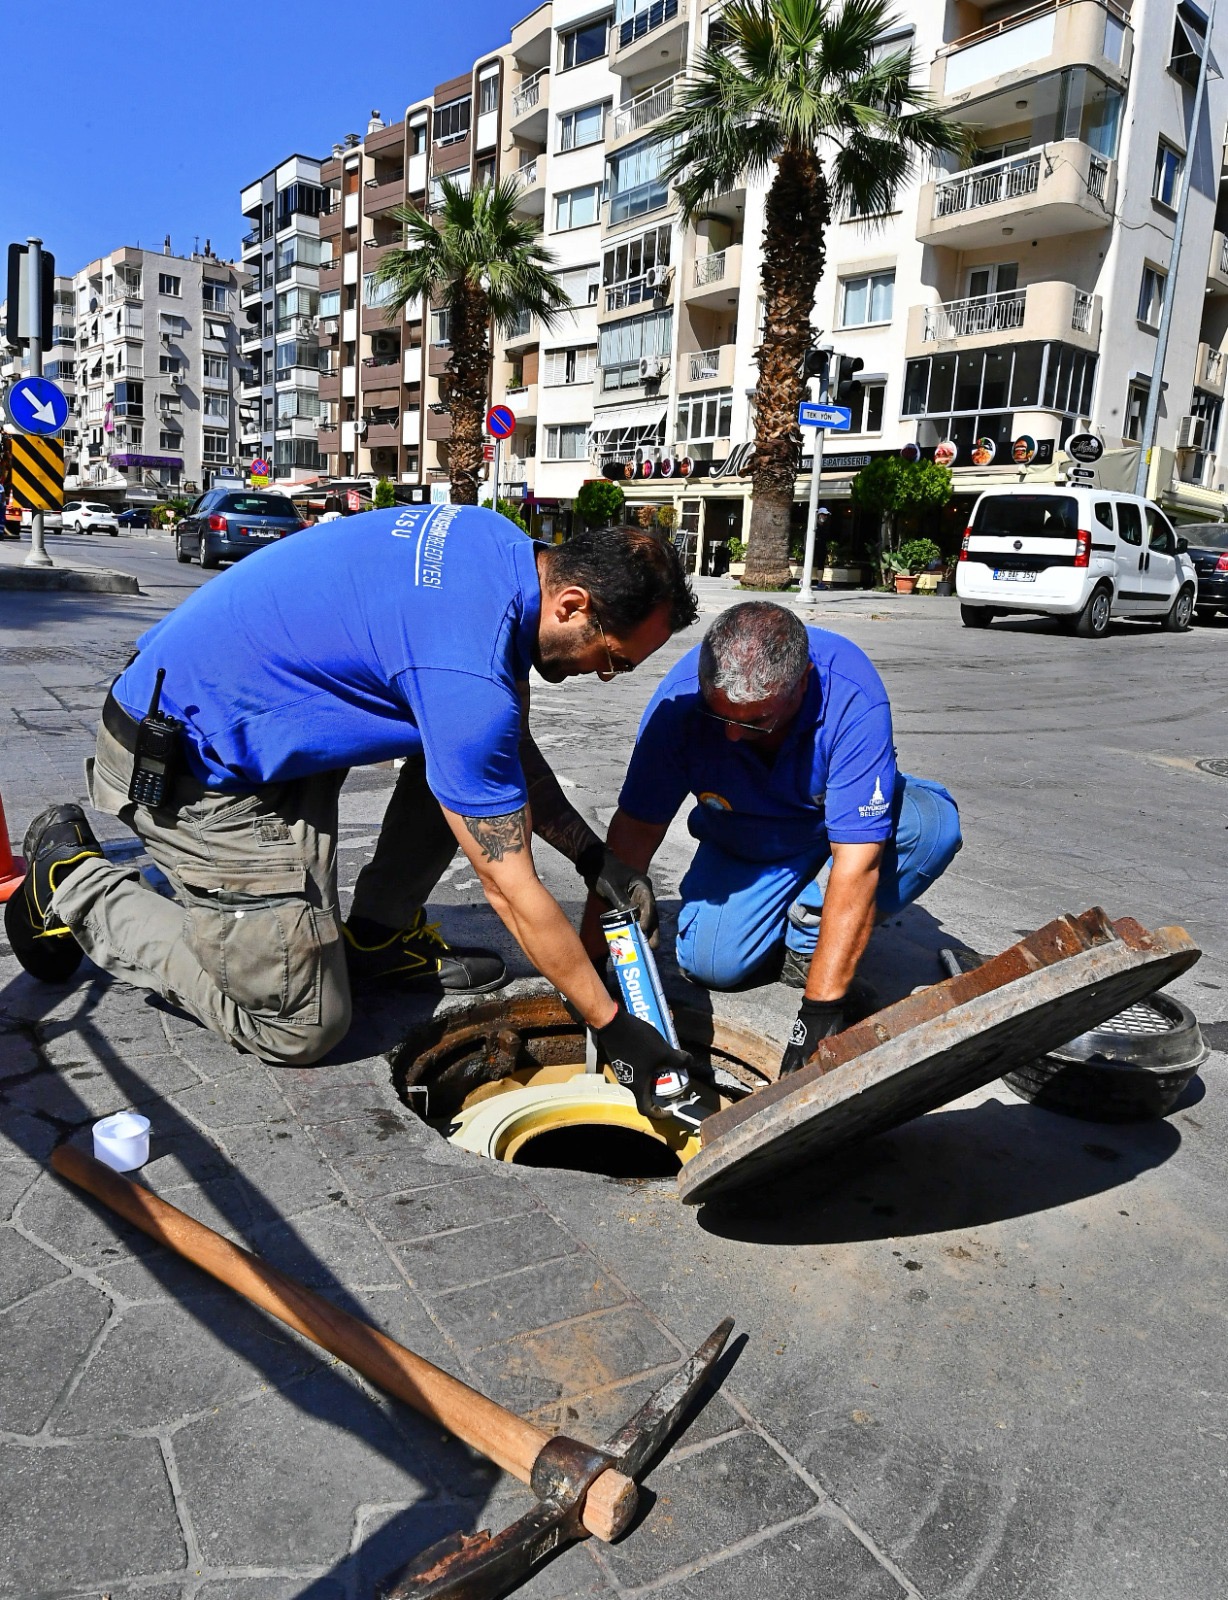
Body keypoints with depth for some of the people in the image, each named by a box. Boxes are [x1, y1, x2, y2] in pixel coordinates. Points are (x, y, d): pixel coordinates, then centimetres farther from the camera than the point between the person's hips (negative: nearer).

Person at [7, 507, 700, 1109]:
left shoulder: (500, 544, -3)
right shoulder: (469, 676, -30)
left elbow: (512, 743, 10)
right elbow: (513, 893, -22)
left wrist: (593, 855, 5)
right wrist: (615, 1028, -11)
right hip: (190, 772, -9)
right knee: (303, 1027, -1)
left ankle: (379, 933, 14)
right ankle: (79, 883, 9)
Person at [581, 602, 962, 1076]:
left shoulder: (853, 698, -37)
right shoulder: (681, 697, -29)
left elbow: (857, 861, -39)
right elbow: (634, 831, -22)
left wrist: (821, 1006, -40)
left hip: (843, 826, -1)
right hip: (743, 846, 1)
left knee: (932, 823, -31)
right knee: (711, 961, -21)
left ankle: (808, 932, -8)